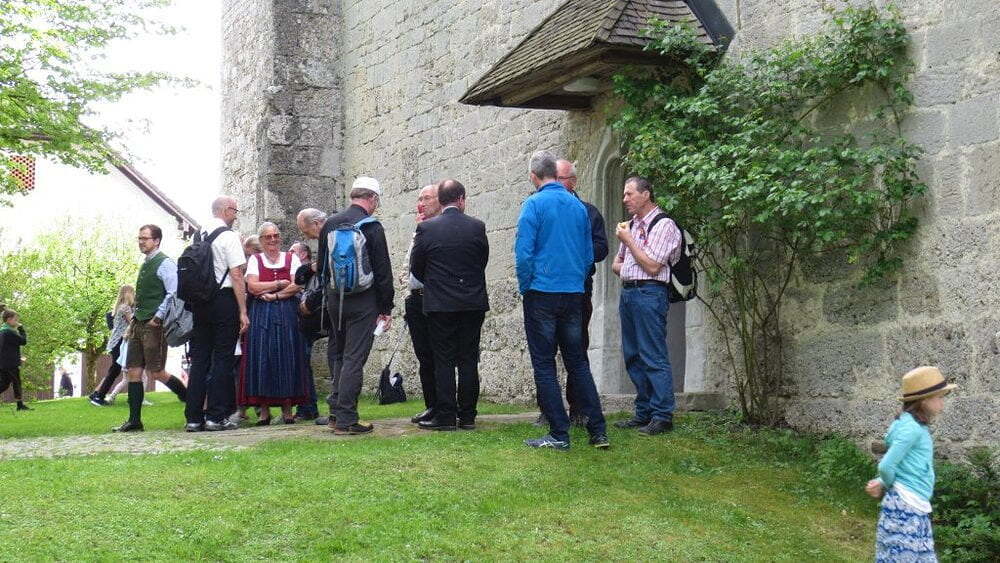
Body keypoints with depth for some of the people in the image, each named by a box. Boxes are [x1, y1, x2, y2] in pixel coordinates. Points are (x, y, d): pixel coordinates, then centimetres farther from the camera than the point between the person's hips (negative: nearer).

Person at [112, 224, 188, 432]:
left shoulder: (164, 264, -9)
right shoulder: (145, 265, 18)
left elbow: (174, 294, -18)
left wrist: (158, 318, -20)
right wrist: (133, 323, 18)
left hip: (154, 325, -9)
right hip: (139, 325, 9)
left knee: (156, 372, -8)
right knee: (133, 372, 4)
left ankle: (189, 398, 12)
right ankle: (134, 420, 6)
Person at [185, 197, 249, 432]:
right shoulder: (228, 236, -7)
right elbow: (237, 276, -11)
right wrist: (243, 311, -11)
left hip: (199, 302, 6)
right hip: (223, 300, -6)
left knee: (199, 358, 8)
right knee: (222, 359, -1)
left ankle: (194, 417, 9)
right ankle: (216, 417, -2)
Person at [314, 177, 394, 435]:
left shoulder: (330, 224, 6)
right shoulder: (372, 227, -11)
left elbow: (321, 265, 13)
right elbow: (383, 271, -9)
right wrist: (386, 309, -3)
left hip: (334, 299, 6)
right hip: (363, 300, -6)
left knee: (339, 356, 18)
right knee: (354, 359, -3)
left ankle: (336, 412, 20)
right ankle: (346, 419, -3)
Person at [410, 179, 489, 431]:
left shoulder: (426, 229, -6)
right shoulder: (477, 227, -2)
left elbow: (416, 268, 2)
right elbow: (483, 261, 8)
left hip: (440, 305, -2)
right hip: (473, 303, 2)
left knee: (443, 360, 3)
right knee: (468, 360, 7)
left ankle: (445, 416, 2)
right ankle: (467, 416, 10)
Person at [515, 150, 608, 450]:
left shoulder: (534, 204, -8)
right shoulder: (578, 206, 8)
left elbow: (523, 253, -12)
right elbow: (589, 254, 12)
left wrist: (525, 288, 0)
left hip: (542, 293, -5)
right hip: (574, 294, 5)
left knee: (544, 364, 2)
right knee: (578, 362, 11)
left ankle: (559, 434, 2)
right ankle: (598, 431, 9)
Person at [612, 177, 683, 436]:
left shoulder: (663, 225, -7)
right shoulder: (632, 224, 18)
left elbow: (652, 266, -14)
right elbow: (616, 263, 25)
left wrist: (628, 240, -8)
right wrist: (623, 268, 2)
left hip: (649, 293, -9)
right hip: (627, 292, 9)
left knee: (654, 357, -9)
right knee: (633, 357, 11)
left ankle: (662, 417, -6)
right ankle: (644, 413, 18)